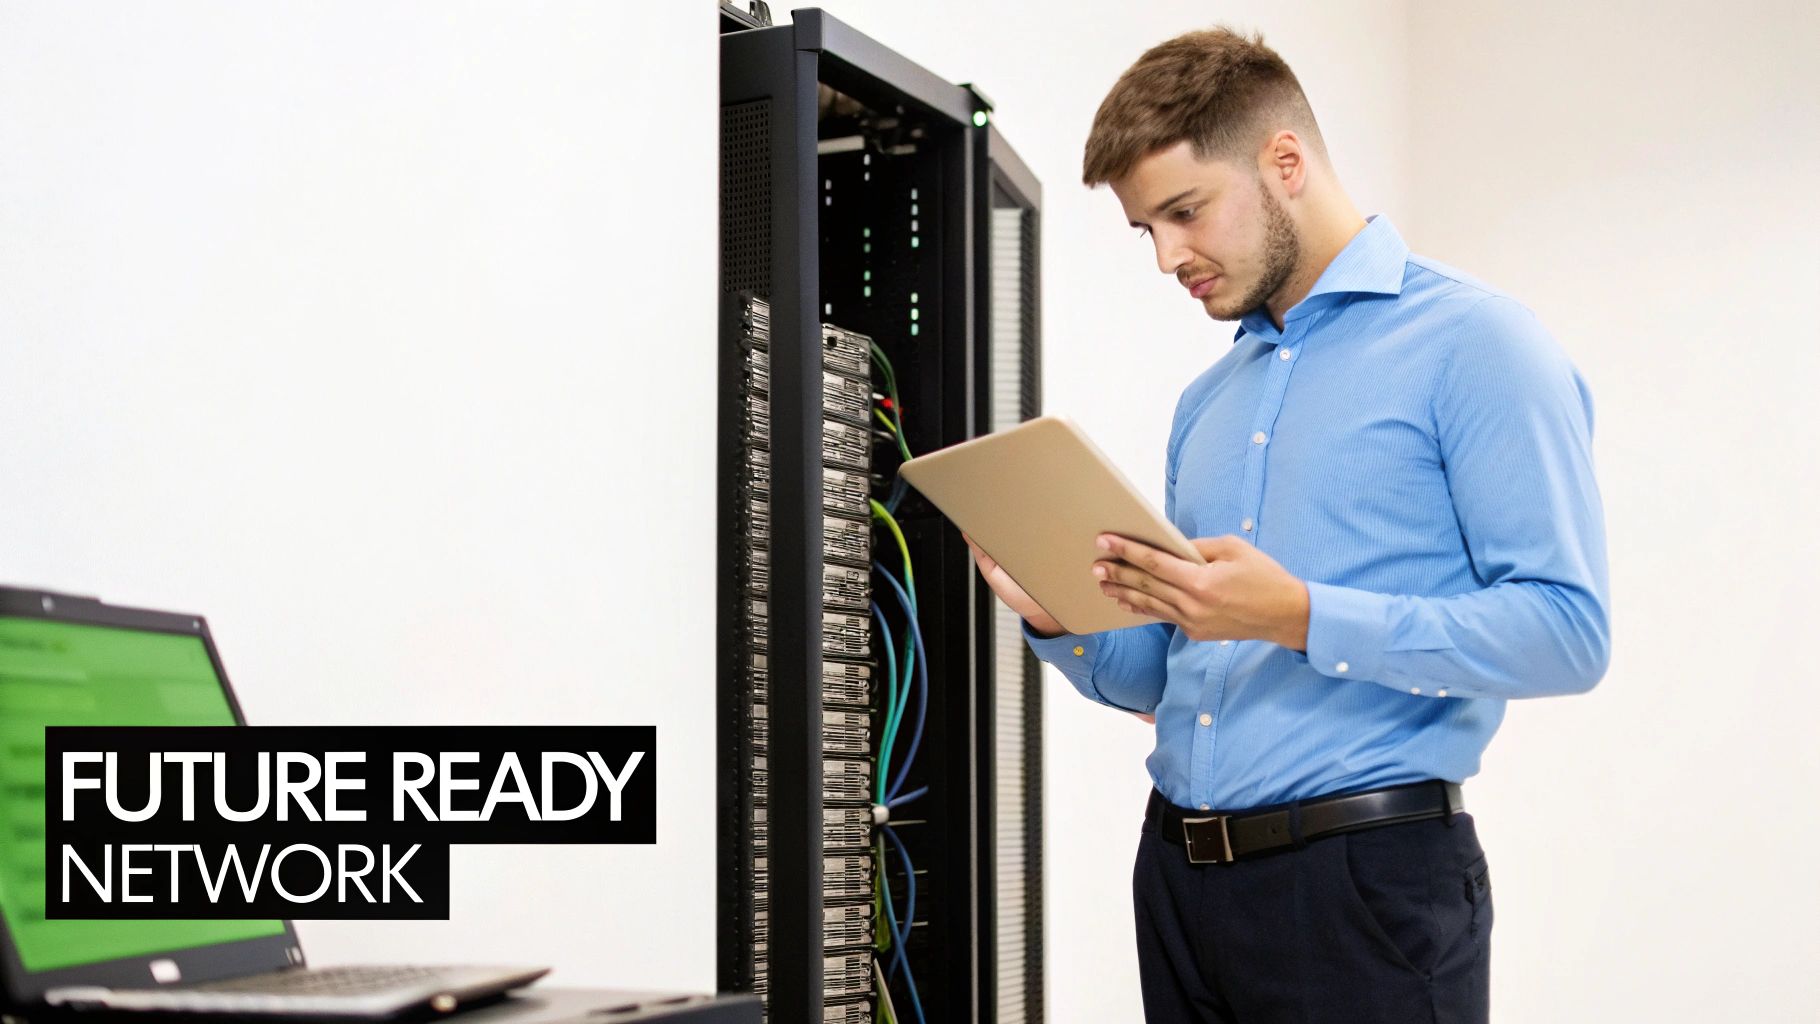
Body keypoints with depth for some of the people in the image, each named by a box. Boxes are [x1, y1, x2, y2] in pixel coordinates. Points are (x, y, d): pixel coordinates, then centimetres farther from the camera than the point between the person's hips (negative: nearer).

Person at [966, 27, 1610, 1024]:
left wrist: (1301, 618, -22)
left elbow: (1565, 631, -15)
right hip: (1181, 867, 7)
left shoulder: (1470, 342, -6)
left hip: (1365, 875, -7)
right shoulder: (1207, 401, 18)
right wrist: (1064, 623, 0)